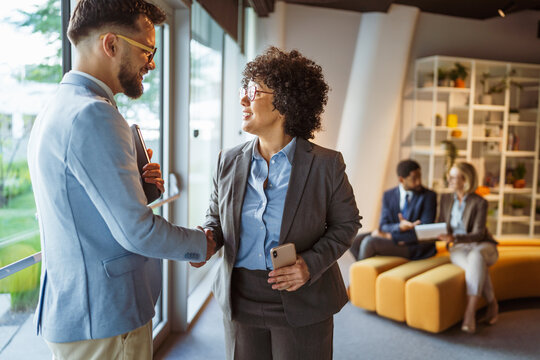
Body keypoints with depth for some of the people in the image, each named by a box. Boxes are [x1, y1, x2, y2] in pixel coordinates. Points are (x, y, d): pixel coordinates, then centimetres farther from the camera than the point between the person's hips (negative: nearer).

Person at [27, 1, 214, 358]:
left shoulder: (57, 108, 11)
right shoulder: (93, 115, -23)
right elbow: (136, 231, -24)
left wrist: (134, 181, 3)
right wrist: (202, 244, -7)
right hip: (103, 318, -10)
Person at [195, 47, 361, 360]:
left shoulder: (326, 164, -9)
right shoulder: (229, 161, 1)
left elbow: (347, 222, 0)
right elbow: (216, 215, 13)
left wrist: (312, 264, -15)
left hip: (301, 304, -2)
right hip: (241, 301, 3)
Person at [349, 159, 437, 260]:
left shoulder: (429, 196, -10)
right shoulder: (388, 195, 3)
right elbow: (383, 226, -4)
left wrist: (390, 236, -16)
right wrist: (400, 227, -27)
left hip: (417, 246, -5)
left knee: (369, 242, -23)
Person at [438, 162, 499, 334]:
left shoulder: (480, 202, -10)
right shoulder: (446, 199, 5)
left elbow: (478, 234, -17)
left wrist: (454, 238, -34)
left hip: (482, 246, -2)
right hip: (458, 249, 2)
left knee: (475, 257, -41)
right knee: (477, 268, -36)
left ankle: (470, 312, -40)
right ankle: (492, 303, -14)